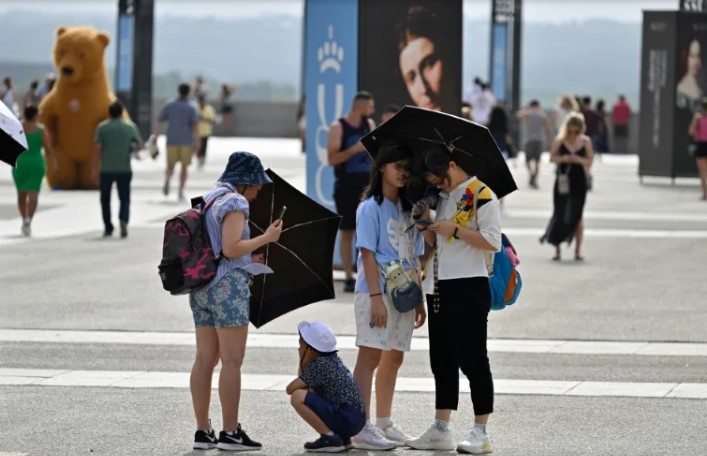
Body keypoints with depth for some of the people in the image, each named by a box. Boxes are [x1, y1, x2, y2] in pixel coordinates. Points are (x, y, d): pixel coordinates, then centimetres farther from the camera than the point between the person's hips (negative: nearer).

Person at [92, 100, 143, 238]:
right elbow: (139, 145, 9)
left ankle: (108, 228, 18)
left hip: (106, 169, -1)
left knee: (105, 199, 14)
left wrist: (96, 169, -4)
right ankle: (123, 221, -20)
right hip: (125, 169, 1)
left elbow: (97, 149, -8)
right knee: (124, 199, 6)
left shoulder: (102, 127, -3)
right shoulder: (130, 126, 1)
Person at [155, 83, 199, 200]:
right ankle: (181, 191, 4)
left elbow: (160, 122, 2)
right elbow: (195, 125, -9)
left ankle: (168, 179, -24)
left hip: (172, 141, 2)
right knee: (184, 166, 10)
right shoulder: (191, 107, -3)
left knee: (170, 166, 9)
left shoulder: (169, 105, 5)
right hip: (186, 141, -2)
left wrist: (156, 137, 4)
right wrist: (197, 142, -7)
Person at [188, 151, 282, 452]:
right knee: (231, 360, -5)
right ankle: (230, 433, -4)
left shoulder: (208, 199, 16)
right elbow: (230, 248, -19)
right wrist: (266, 238, -9)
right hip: (228, 286, -9)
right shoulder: (235, 202, -11)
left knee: (205, 360, 8)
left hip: (201, 287, 9)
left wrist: (249, 255, 21)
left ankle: (203, 431, 10)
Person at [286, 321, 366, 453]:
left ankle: (330, 438, -11)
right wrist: (303, 362, 7)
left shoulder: (320, 365, -12)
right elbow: (302, 384, 21)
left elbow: (290, 389, -12)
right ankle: (343, 439, 15)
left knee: (298, 397, -14)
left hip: (346, 420, -10)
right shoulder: (332, 359, 16)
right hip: (357, 420, 10)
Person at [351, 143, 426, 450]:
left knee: (393, 358, 11)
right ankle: (362, 428, -9)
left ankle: (384, 424, 20)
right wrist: (376, 296, -20)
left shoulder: (408, 209, 14)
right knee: (370, 355, -8)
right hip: (377, 291, -7)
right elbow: (367, 254, -13)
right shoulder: (371, 207, -7)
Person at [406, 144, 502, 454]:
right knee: (442, 359, 12)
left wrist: (456, 230, -18)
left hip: (468, 288, -8)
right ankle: (441, 431, 18)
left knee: (472, 359, -3)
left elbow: (493, 242, -17)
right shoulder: (443, 197, 16)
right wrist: (426, 222, 3)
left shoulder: (481, 196, -10)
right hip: (439, 289, 9)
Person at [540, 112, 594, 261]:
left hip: (579, 182, 1)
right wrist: (562, 159, -19)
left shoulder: (585, 141, -1)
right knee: (559, 214, 1)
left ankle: (578, 250, 6)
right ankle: (557, 249, 11)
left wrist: (580, 160, -18)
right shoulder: (560, 140, -4)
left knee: (577, 215, 1)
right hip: (562, 180, -1)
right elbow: (552, 158, 0)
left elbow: (590, 160, 2)